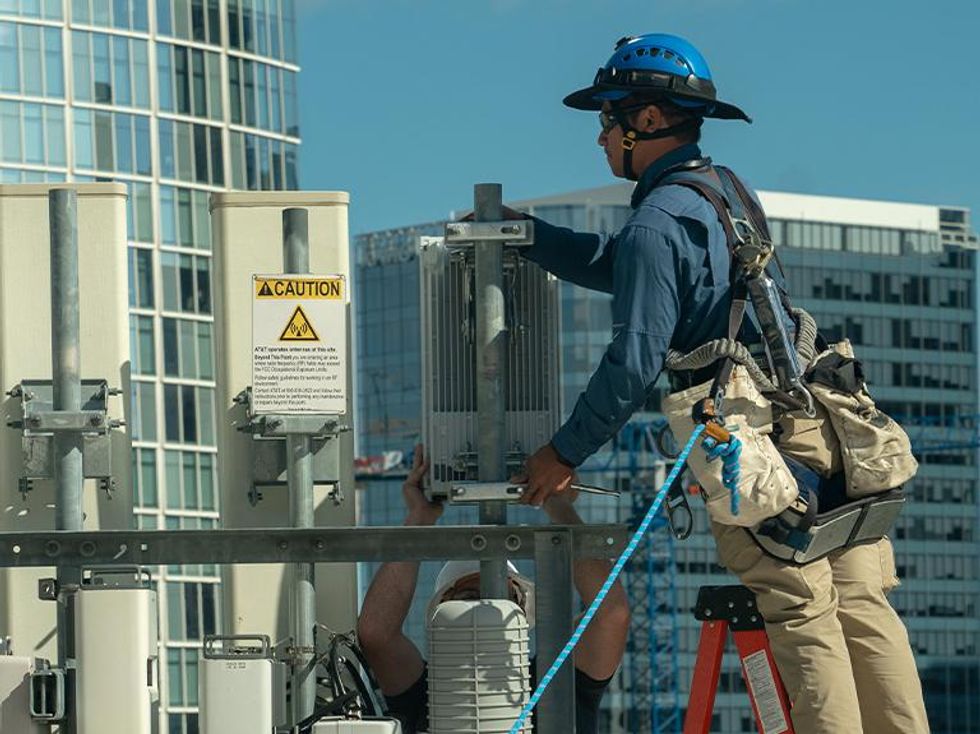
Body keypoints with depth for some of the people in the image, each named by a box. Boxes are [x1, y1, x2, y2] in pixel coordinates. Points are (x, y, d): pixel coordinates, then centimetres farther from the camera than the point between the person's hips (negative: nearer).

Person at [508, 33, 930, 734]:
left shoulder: (659, 222, -10)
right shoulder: (729, 190, 18)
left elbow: (634, 361, -13)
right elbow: (617, 265, 31)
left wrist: (567, 452, -5)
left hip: (748, 435, -8)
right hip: (819, 417, 8)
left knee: (802, 614, -8)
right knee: (860, 606, 4)